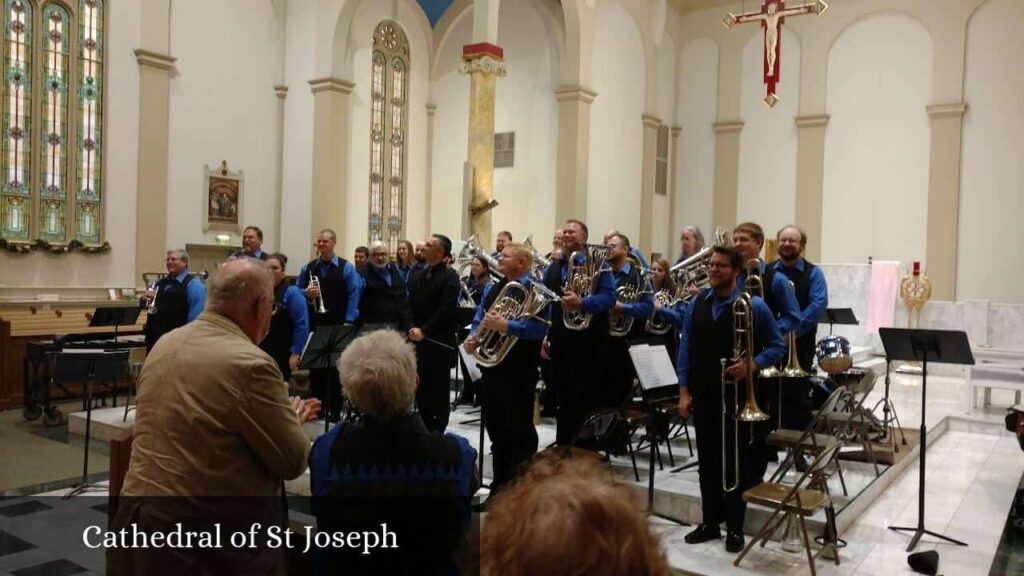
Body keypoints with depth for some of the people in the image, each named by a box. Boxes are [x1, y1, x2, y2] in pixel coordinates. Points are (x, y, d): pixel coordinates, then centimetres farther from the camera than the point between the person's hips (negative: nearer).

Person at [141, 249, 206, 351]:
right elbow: (142, 305, 22)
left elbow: (196, 317, -15)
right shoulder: (159, 283, 16)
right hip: (154, 336, 8)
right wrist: (144, 299, -1)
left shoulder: (193, 284, -8)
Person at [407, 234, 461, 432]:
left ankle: (438, 429, 13)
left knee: (439, 389, 4)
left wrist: (424, 330, -20)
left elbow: (447, 310, -18)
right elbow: (410, 306, 9)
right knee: (420, 388, 9)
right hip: (419, 340, 6)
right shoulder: (417, 276, 12)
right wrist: (412, 328, -7)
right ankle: (425, 427, 21)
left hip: (440, 341, -6)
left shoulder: (450, 277, -9)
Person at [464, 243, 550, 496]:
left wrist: (505, 326, -29)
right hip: (491, 366, 7)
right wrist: (473, 337, -4)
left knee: (520, 431, 1)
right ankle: (500, 484, 27)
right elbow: (479, 319, 15)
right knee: (496, 430, 15)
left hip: (519, 371, -7)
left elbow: (539, 328, -22)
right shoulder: (492, 289, 15)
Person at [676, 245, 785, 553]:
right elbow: (685, 348, 4)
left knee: (737, 462, 8)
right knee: (708, 461, 12)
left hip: (739, 396, -3)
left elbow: (777, 345, -2)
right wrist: (684, 391, 0)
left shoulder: (754, 306, -7)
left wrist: (752, 366, -19)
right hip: (704, 395, 3)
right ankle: (710, 522, 26)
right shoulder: (697, 303, 4)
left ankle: (735, 527, 22)